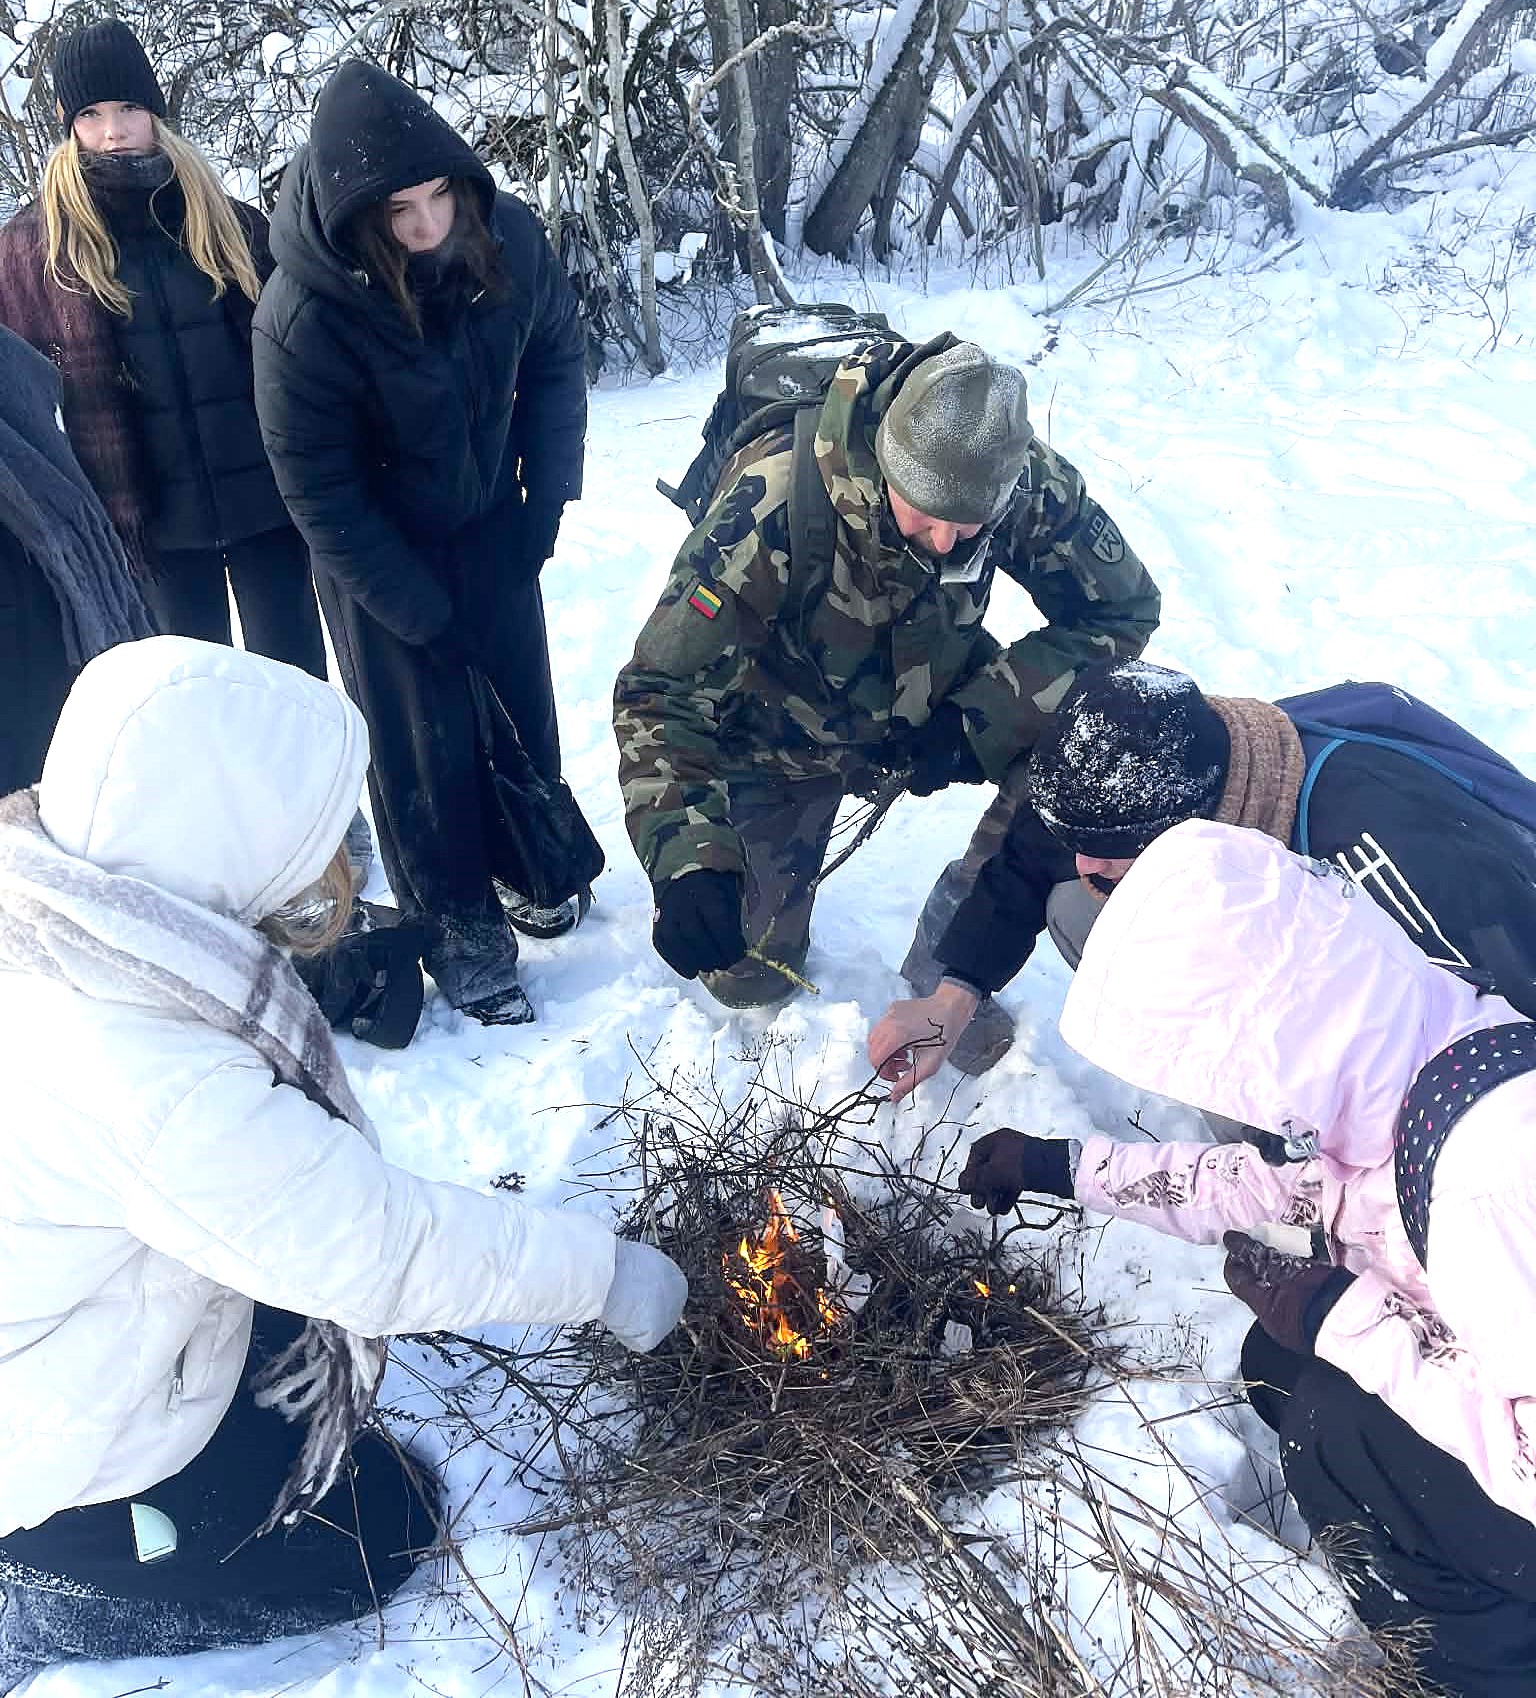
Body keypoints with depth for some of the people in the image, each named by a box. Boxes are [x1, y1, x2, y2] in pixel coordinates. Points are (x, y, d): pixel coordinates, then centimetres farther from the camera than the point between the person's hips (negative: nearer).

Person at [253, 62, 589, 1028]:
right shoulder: (302, 317, -29)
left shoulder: (508, 235, -17)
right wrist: (418, 611, -17)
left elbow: (558, 356, 0)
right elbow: (318, 491, -20)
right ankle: (459, 920, 24)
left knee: (522, 701, 15)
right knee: (425, 739, 4)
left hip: (493, 527, 4)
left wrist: (549, 495, -7)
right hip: (382, 554, -4)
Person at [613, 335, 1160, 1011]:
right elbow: (659, 687, -33)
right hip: (781, 736, -2)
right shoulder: (773, 505, -37)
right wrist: (686, 861, -46)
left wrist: (982, 720, -27)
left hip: (930, 696, 3)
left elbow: (1123, 609, -15)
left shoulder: (1027, 481, -28)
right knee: (748, 980, 1)